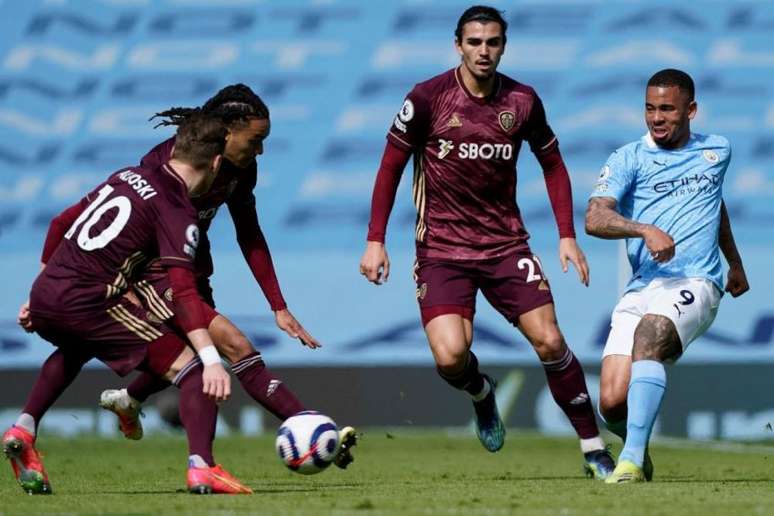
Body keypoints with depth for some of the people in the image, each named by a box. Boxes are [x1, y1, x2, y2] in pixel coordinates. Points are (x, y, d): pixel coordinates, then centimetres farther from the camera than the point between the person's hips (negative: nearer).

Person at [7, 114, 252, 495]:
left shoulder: (128, 176, 18)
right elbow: (182, 290, -18)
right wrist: (211, 359, -24)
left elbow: (63, 225, 24)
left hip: (45, 293, 8)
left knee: (74, 351, 42)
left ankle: (23, 430, 27)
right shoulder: (177, 210, -5)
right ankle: (201, 467, -22)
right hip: (86, 302, -8)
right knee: (191, 370, -5)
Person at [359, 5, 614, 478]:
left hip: (506, 243, 2)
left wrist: (568, 236, 2)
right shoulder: (427, 98, -9)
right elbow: (391, 167, 0)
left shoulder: (523, 101, -2)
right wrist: (375, 240, -4)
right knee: (450, 356, -19)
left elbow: (553, 165, 11)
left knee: (549, 341, -10)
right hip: (441, 249, -2)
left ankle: (595, 449, 3)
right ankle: (481, 394, 18)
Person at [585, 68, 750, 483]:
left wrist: (735, 263, 50)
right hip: (641, 290, 1)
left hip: (695, 284, -1)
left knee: (650, 330, -36)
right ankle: (638, 450, 23)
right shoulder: (629, 159, 6)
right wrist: (646, 230, -27)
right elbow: (594, 219, -10)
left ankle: (632, 460, -42)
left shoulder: (717, 151, 17)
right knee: (613, 403, -15)